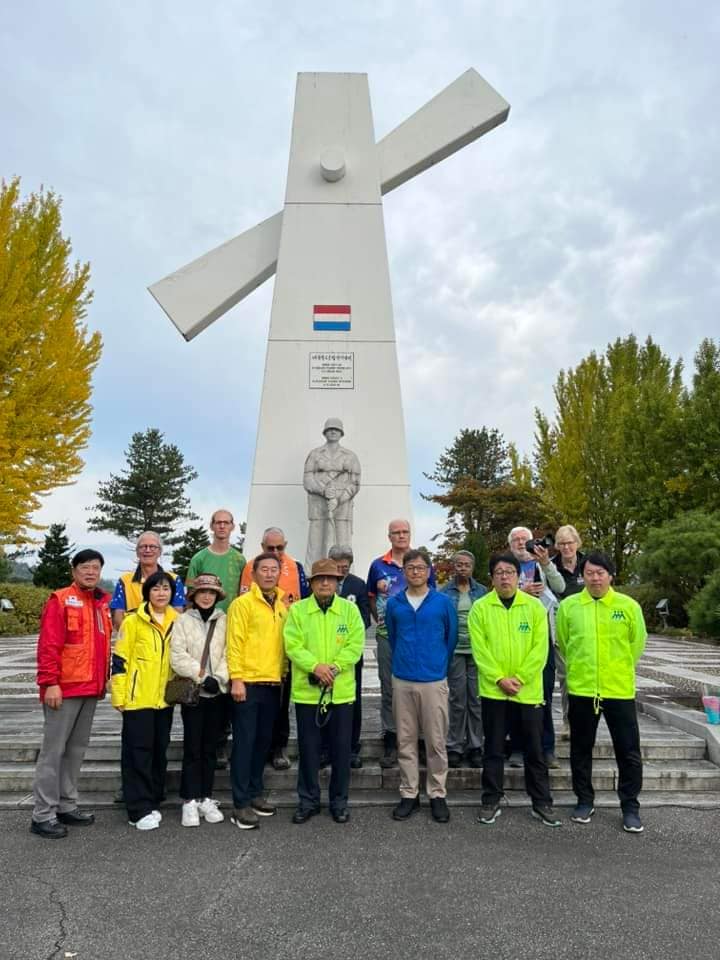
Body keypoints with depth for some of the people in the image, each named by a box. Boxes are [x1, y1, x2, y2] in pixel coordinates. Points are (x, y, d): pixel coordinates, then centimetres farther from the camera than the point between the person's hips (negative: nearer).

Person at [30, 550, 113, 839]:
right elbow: (48, 645, -14)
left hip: (90, 689, 7)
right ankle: (43, 815, 11)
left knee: (77, 749, 14)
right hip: (64, 689, -7)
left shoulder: (103, 603, 12)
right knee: (53, 750, 1)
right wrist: (49, 683, -19)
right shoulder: (60, 600, -8)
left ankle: (66, 806, 26)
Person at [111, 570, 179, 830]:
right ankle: (139, 809, 9)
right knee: (138, 752, 0)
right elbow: (120, 660, -7)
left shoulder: (177, 622, 6)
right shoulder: (133, 622, -7)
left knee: (159, 751, 12)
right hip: (138, 698, -5)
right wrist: (119, 695, -9)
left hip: (164, 698, 5)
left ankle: (153, 802, 26)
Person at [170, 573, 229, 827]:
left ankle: (206, 798, 19)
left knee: (210, 747, 9)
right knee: (193, 747, 1)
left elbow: (229, 654, -2)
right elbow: (177, 657, -6)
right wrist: (202, 676, -13)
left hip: (217, 692, 2)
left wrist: (218, 678, -15)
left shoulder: (225, 621, 5)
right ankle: (190, 801, 10)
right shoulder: (183, 620, 2)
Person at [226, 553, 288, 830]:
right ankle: (241, 804, 9)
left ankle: (255, 793, 29)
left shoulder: (282, 607, 11)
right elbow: (234, 644, -12)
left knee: (263, 741, 15)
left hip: (273, 684, 6)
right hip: (248, 683, -6)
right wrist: (237, 679, -16)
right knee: (244, 742, 0)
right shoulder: (242, 603, -7)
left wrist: (284, 674, 10)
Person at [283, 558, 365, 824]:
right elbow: (293, 646, -9)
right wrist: (315, 666, -22)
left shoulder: (350, 609, 1)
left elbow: (355, 645, -6)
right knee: (308, 748, 10)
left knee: (341, 749, 10)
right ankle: (308, 800, 27)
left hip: (341, 691, 1)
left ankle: (339, 801, 27)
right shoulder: (297, 610, 0)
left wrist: (334, 667, -19)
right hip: (306, 691, 0)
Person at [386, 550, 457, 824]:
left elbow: (451, 638, 7)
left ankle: (437, 794, 20)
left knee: (436, 741, 6)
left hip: (434, 681, -2)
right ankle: (409, 794, 22)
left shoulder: (443, 602, -3)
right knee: (405, 741, 9)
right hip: (402, 681, 2)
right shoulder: (394, 603, 2)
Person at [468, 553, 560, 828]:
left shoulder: (535, 606, -1)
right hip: (493, 689, 0)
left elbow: (540, 648, -5)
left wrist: (519, 678, -11)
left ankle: (542, 803, 27)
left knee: (534, 750, 12)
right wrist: (500, 679, -13)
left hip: (528, 690, 1)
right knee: (493, 749, 10)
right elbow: (480, 649, -7)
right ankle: (491, 802, 24)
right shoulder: (480, 607, -3)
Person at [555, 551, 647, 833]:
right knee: (580, 749, 13)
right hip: (580, 689, 1)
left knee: (629, 752, 8)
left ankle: (630, 807, 26)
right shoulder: (568, 606, -4)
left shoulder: (629, 606, -5)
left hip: (620, 690, 0)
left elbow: (637, 644, 7)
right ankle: (585, 801, 30)